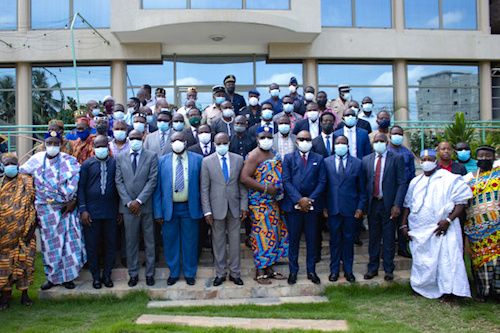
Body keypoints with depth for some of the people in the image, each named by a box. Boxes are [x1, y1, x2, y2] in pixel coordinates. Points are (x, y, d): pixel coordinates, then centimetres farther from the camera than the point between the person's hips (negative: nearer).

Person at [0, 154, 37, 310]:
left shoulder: (28, 183, 3)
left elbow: (34, 207, 2)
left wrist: (31, 229, -5)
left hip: (24, 232, -1)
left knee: (25, 260, 3)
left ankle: (25, 294, 14)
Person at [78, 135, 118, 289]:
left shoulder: (115, 163, 5)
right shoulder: (87, 164, 4)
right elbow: (81, 187, 2)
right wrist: (83, 210, -6)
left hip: (110, 211, 1)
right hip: (92, 211, -1)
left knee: (111, 244, 7)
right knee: (91, 245, 5)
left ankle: (106, 275, 22)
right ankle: (96, 276, 19)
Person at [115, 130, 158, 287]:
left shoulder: (152, 156, 1)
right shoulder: (121, 158, 8)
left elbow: (153, 180, -6)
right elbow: (119, 181, 4)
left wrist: (139, 201, -12)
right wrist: (128, 202, -8)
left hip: (146, 205, -2)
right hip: (128, 207, 2)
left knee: (150, 241, 6)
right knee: (131, 241, 8)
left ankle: (150, 273, 18)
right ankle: (133, 274, 21)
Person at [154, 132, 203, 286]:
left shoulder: (198, 159, 2)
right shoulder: (162, 161, 4)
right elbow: (157, 188, 3)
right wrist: (158, 212, -2)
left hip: (189, 208, -1)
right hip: (169, 208, 1)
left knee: (190, 242, 7)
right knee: (170, 242, 9)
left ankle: (190, 273, 23)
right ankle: (173, 273, 25)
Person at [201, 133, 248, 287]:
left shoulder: (238, 159, 4)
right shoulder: (207, 161, 0)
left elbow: (243, 184, 6)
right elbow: (204, 188, -1)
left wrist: (244, 206, 0)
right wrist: (207, 211, -6)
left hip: (234, 207, 1)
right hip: (217, 207, -1)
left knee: (235, 241, 8)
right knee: (218, 242, 7)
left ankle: (235, 273, 21)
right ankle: (220, 273, 20)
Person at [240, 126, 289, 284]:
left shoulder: (273, 154, 15)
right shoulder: (254, 156, -11)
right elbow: (244, 178, -20)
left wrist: (278, 190, 8)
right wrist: (265, 188, -21)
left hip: (274, 201, 8)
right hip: (259, 202, -8)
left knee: (274, 233, 11)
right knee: (262, 234, -5)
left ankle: (268, 267, 23)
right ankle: (259, 272, 6)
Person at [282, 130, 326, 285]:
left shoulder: (319, 159, 8)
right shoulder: (288, 158, 5)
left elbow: (322, 182, 1)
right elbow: (286, 181, -3)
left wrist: (309, 200, -10)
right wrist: (299, 200, -13)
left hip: (312, 205, 1)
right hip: (293, 205, -1)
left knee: (312, 239, 7)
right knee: (293, 239, 5)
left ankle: (311, 270, 19)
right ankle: (293, 271, 17)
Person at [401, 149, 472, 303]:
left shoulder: (449, 179, -1)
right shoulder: (415, 182, 17)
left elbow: (461, 202, -6)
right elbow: (407, 205, 20)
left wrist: (449, 220, -17)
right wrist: (404, 225, 10)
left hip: (441, 229, -5)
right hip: (419, 230, 5)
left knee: (445, 259, -9)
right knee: (421, 260, 9)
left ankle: (447, 291, 2)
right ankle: (421, 288, 22)